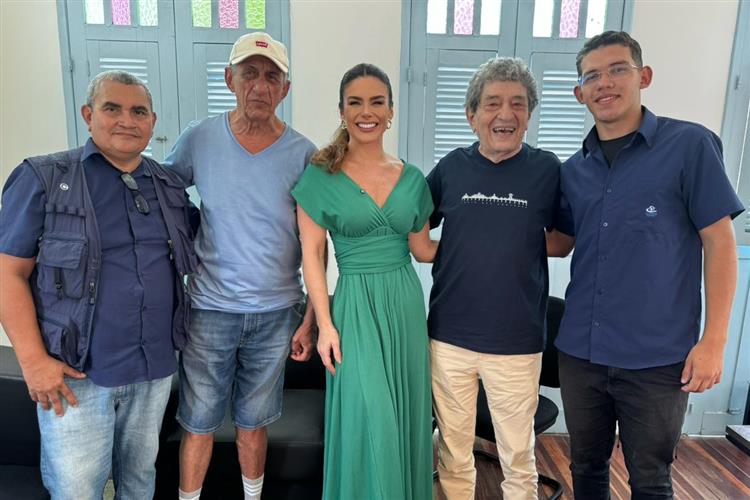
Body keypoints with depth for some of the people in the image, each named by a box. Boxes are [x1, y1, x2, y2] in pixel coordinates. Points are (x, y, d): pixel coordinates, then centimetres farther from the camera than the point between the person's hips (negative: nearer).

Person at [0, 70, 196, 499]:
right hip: (77, 373, -3)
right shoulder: (43, 179, -6)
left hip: (156, 369, 4)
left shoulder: (170, 187, 7)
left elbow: (188, 263, 17)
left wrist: (180, 339, 9)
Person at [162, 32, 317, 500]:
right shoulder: (199, 140, -4)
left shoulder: (304, 155, -6)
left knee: (253, 423, 16)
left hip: (276, 314, 0)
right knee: (199, 423, 13)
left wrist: (310, 320, -3)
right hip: (210, 308, 1)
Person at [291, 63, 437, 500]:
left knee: (404, 417, 14)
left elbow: (423, 249, 8)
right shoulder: (321, 176, -6)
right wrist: (325, 325, -10)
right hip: (355, 305, -3)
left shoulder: (412, 178, 4)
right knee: (369, 421, 1)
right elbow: (313, 256, -6)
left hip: (406, 303, 4)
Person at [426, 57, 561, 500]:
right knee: (454, 451, 19)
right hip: (449, 336, 2)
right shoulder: (451, 167, 0)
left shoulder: (548, 169, -3)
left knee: (518, 458, 15)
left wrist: (519, 241, -5)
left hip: (517, 341, -1)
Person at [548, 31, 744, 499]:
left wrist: (714, 340, -10)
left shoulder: (690, 144, -6)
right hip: (580, 351, 4)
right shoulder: (572, 171, 6)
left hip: (657, 356, -4)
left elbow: (719, 242, -6)